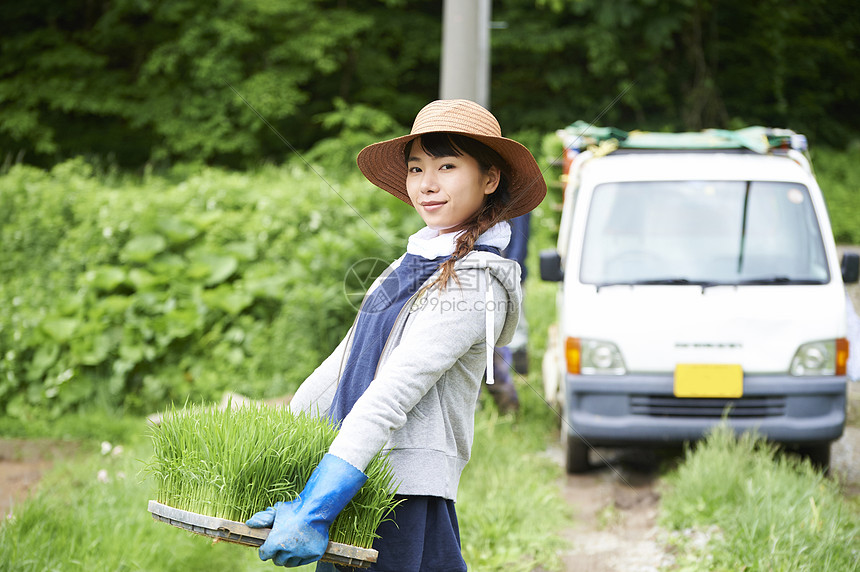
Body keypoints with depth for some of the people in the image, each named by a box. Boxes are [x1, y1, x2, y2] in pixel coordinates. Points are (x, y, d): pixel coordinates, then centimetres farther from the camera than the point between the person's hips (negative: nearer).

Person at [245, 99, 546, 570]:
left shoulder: (473, 283, -12)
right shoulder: (415, 265, 16)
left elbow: (392, 397, -21)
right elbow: (344, 365, 22)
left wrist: (314, 509, -27)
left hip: (405, 504, -8)